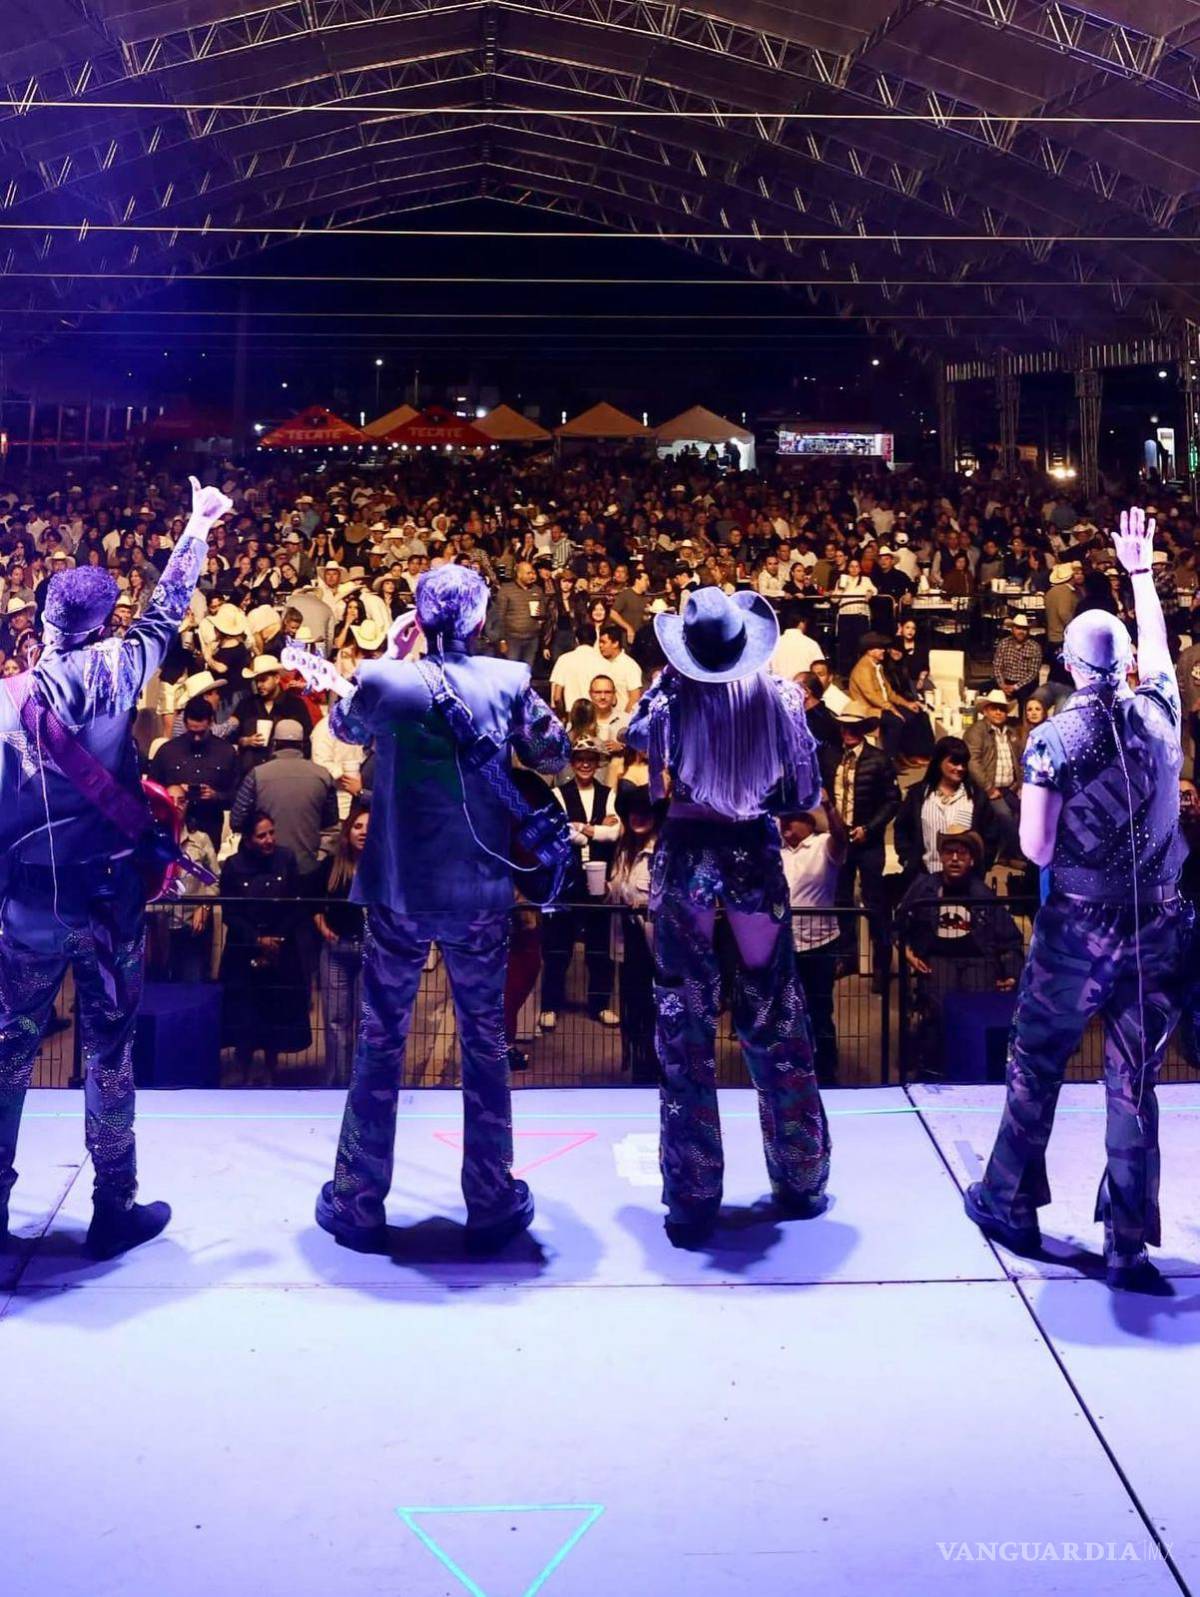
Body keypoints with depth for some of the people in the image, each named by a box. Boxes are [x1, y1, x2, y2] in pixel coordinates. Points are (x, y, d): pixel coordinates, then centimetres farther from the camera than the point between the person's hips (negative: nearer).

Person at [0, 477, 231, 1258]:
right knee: (109, 1052, 9)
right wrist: (198, 527, 20)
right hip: (110, 893, -1)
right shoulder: (117, 669, -8)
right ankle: (115, 1210, 17)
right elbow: (169, 610, 8)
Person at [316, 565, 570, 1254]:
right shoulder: (509, 680, -7)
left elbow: (346, 728, 13)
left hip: (398, 890, 0)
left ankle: (358, 1204, 20)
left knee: (380, 1043, 11)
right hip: (482, 892, 0)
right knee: (486, 1043, 12)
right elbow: (556, 756, 5)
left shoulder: (383, 679, -8)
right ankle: (492, 1203, 20)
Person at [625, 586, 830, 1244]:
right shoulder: (778, 694, -6)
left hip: (686, 851, -1)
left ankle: (692, 1201, 10)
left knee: (684, 1019, 6)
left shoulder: (672, 694, -8)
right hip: (755, 853, 1)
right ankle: (803, 1180, 26)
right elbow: (806, 791, 3)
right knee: (774, 1015, 15)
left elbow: (634, 735, 13)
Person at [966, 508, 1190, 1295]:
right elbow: (1158, 642, 20)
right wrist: (1142, 571, 33)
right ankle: (1130, 1246, 14)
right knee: (1134, 1084, 9)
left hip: (1080, 927, -3)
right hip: (1159, 927, 3)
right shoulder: (1160, 712, -2)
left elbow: (1036, 849, -14)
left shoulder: (1055, 737, -12)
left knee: (1036, 1065, 15)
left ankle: (1010, 1203, 28)